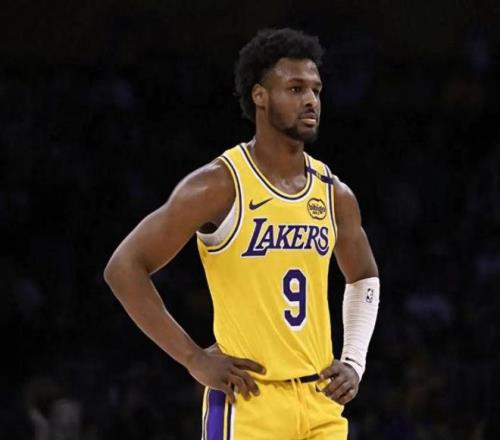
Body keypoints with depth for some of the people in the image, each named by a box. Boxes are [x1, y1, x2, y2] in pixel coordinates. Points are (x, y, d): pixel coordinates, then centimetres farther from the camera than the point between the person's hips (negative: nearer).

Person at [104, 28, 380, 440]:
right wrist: (194, 358, -13)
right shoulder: (220, 185, -10)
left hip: (321, 401, 6)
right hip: (249, 402, -6)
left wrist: (354, 361, 12)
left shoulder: (334, 194, 9)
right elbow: (124, 267, -10)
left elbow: (364, 278, 28)